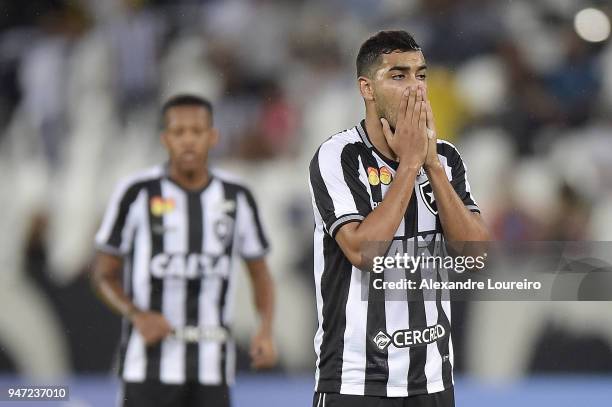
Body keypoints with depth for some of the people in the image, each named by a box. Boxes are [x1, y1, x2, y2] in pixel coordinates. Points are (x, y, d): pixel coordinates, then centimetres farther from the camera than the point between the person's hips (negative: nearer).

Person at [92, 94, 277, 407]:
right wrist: (137, 316, -15)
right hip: (150, 366, -3)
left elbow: (259, 274, 16)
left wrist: (266, 329, -2)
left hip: (212, 369, 3)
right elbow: (104, 275, 4)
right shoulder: (137, 193, -3)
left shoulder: (237, 198, 7)